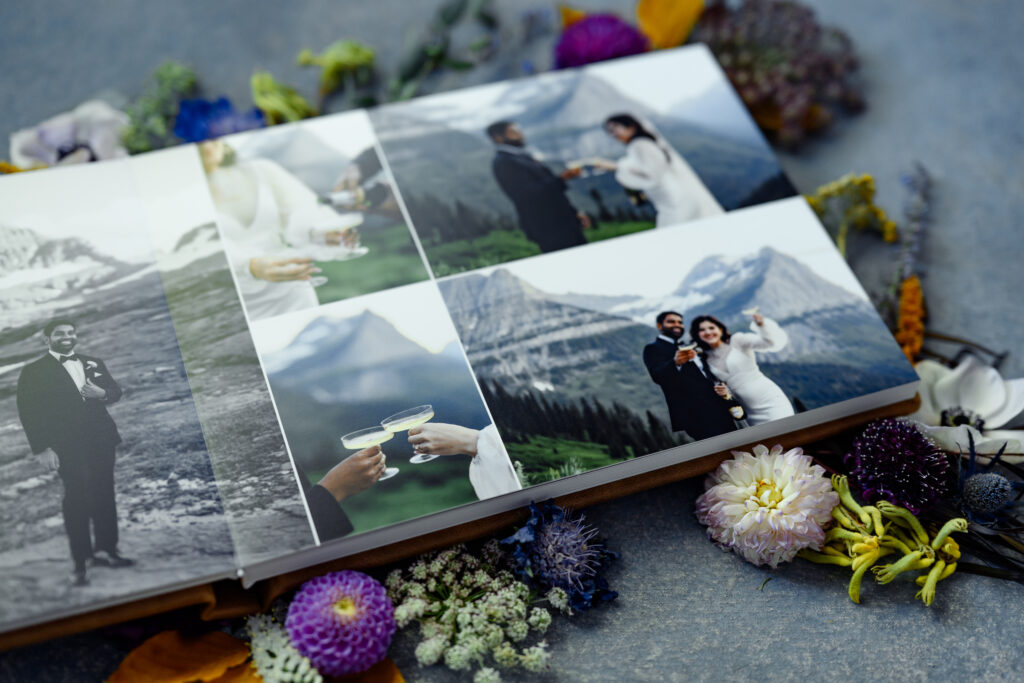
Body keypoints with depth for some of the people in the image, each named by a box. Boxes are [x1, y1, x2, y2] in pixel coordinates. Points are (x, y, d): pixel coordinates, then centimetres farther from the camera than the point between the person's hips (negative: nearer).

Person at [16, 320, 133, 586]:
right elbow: (29, 412, -8)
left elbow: (115, 391, 17)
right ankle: (80, 563, 0)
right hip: (67, 446, -5)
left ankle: (105, 550, 22)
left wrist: (102, 393, -8)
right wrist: (42, 449, -16)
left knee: (104, 494, 9)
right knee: (77, 499, -5)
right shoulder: (33, 372, -3)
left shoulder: (93, 363, 13)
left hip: (101, 440, 5)